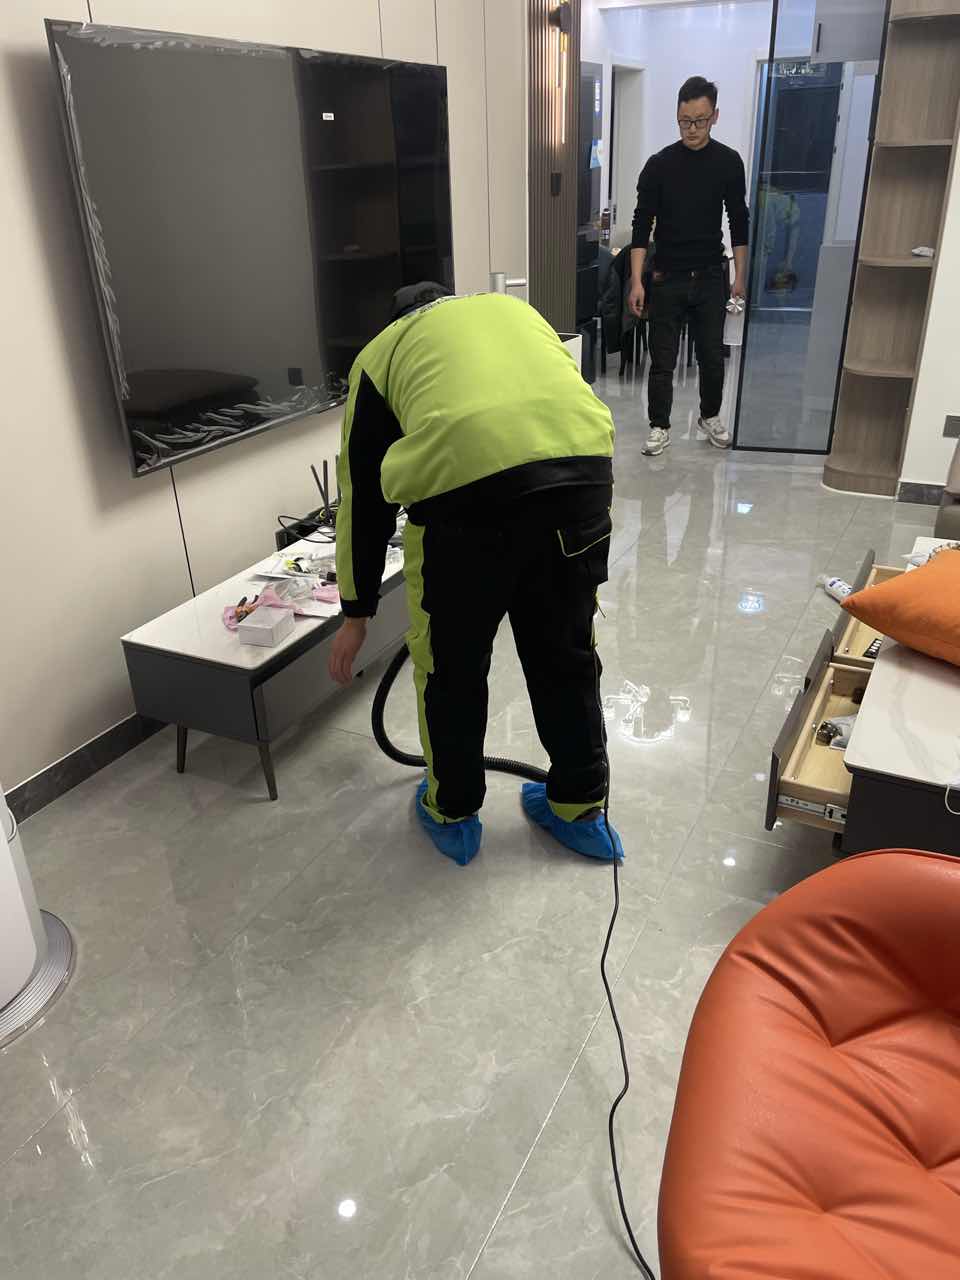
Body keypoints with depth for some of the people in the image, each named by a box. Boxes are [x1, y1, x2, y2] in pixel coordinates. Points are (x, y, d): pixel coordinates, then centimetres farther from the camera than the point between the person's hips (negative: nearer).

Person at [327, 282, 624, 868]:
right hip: (582, 468, 3)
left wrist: (357, 613, 35)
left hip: (463, 484, -3)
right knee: (566, 652, 22)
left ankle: (453, 813, 38)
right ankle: (581, 810, 39)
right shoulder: (514, 309, 37)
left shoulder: (382, 352, 29)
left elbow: (364, 496, 28)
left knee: (450, 662, 20)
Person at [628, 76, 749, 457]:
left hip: (711, 277, 2)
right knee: (662, 359, 0)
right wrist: (636, 281, -13)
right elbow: (642, 226, -5)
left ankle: (711, 417, 28)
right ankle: (660, 428, 12)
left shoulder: (729, 162, 2)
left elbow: (739, 223, 7)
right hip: (667, 278, -1)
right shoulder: (659, 165, -4)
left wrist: (740, 276, 1)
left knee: (712, 356, 8)